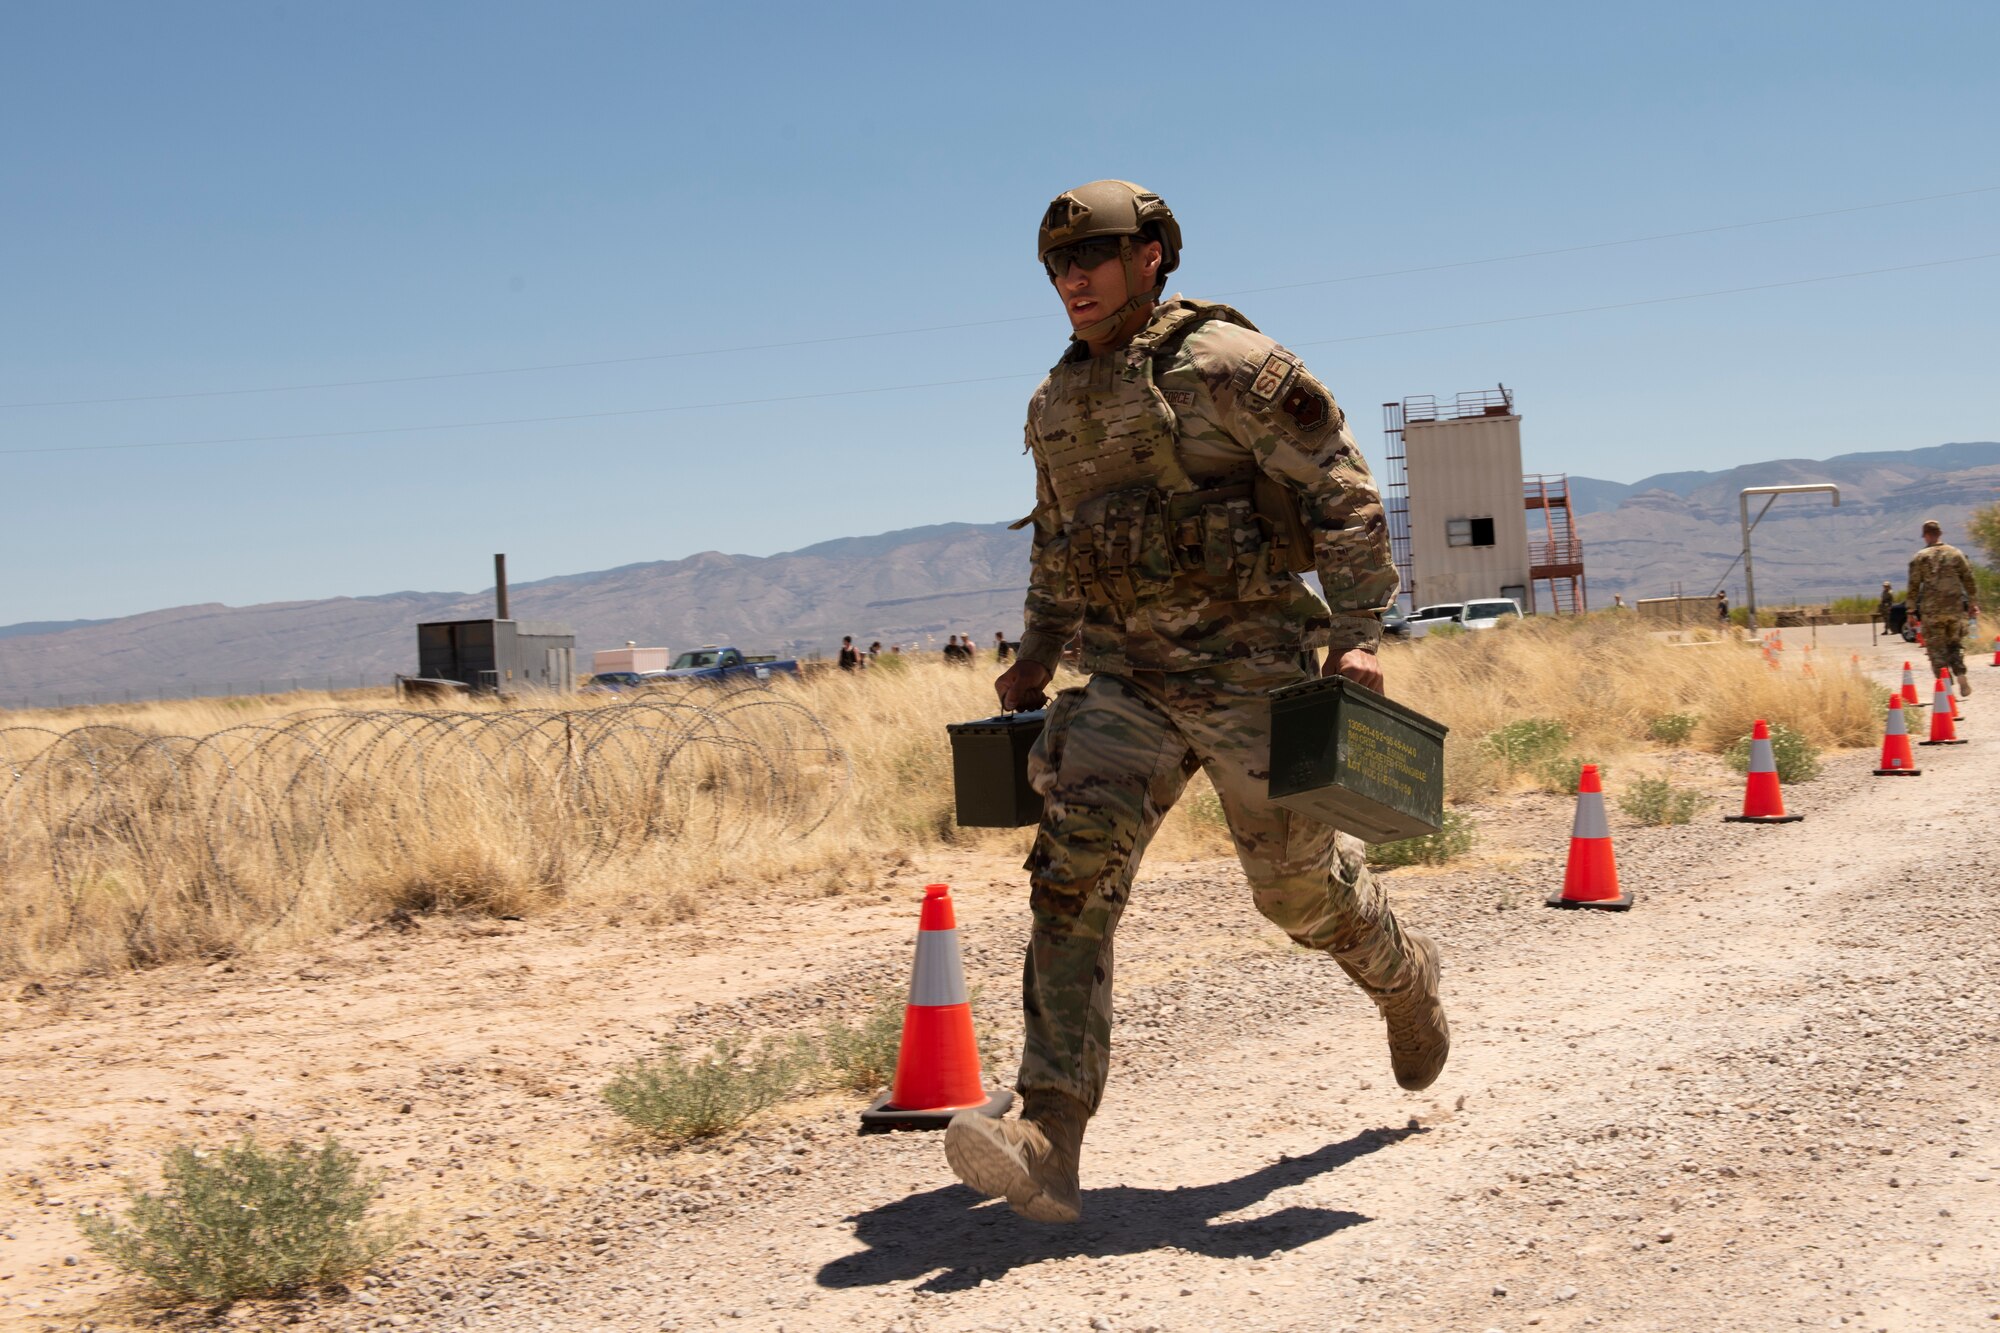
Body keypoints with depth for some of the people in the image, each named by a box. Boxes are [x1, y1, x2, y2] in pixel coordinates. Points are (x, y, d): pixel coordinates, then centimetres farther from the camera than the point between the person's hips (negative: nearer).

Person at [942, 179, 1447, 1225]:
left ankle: (1406, 981, 42)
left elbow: (1344, 492, -9)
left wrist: (1359, 629, -17)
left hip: (1249, 664, -5)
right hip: (1128, 676, 5)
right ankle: (1050, 1140, -22)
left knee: (1300, 882, 6)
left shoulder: (1226, 365, -8)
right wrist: (1035, 656, 19)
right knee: (1072, 866, -15)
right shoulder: (1057, 403, 12)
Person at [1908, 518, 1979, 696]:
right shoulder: (1956, 554, 5)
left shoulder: (1919, 558, -2)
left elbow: (1914, 587, -3)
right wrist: (1973, 604, 14)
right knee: (1955, 644, 17)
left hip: (1931, 611, -2)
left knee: (1937, 650, 3)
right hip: (1956, 608, 2)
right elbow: (1969, 581, 7)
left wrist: (1911, 610, 3)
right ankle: (1960, 674, -3)